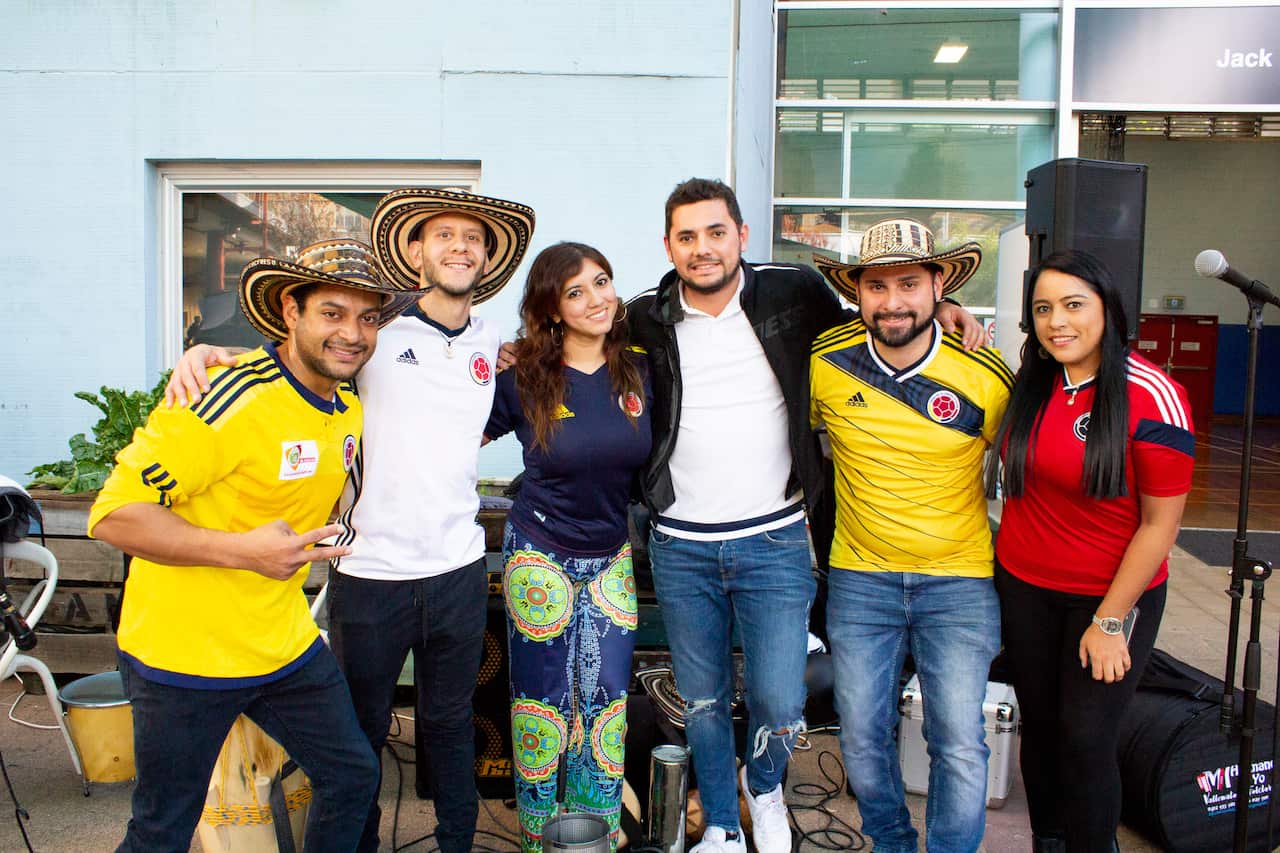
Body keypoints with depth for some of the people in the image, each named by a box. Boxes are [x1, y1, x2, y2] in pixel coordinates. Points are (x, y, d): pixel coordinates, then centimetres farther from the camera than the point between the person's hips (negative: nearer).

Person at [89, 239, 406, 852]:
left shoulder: (351, 408, 2)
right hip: (184, 656, -6)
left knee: (353, 778, 14)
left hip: (284, 642, 7)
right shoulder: (233, 399, -24)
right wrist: (241, 549, -32)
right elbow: (113, 514, -23)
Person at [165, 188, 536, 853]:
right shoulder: (374, 331, -4)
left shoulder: (493, 345, 8)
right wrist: (205, 351, -16)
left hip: (458, 569, 3)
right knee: (362, 731, 13)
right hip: (369, 571, -3)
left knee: (451, 724, 19)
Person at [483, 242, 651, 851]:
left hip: (611, 559, 3)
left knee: (606, 698, 7)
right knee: (542, 698, 10)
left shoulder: (639, 371, -5)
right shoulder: (523, 379, -12)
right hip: (540, 556, -2)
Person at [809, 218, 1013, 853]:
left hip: (959, 581, -1)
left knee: (960, 746, 0)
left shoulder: (985, 377, -11)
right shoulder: (824, 363, -8)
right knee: (862, 738, 10)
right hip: (859, 579, 2)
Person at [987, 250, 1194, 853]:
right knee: (1039, 725, 15)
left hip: (1111, 596, -4)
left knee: (1086, 742, 1)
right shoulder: (1032, 380, -2)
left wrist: (1110, 621, -12)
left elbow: (1160, 524, -13)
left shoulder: (1153, 398, -16)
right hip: (1023, 586, 4)